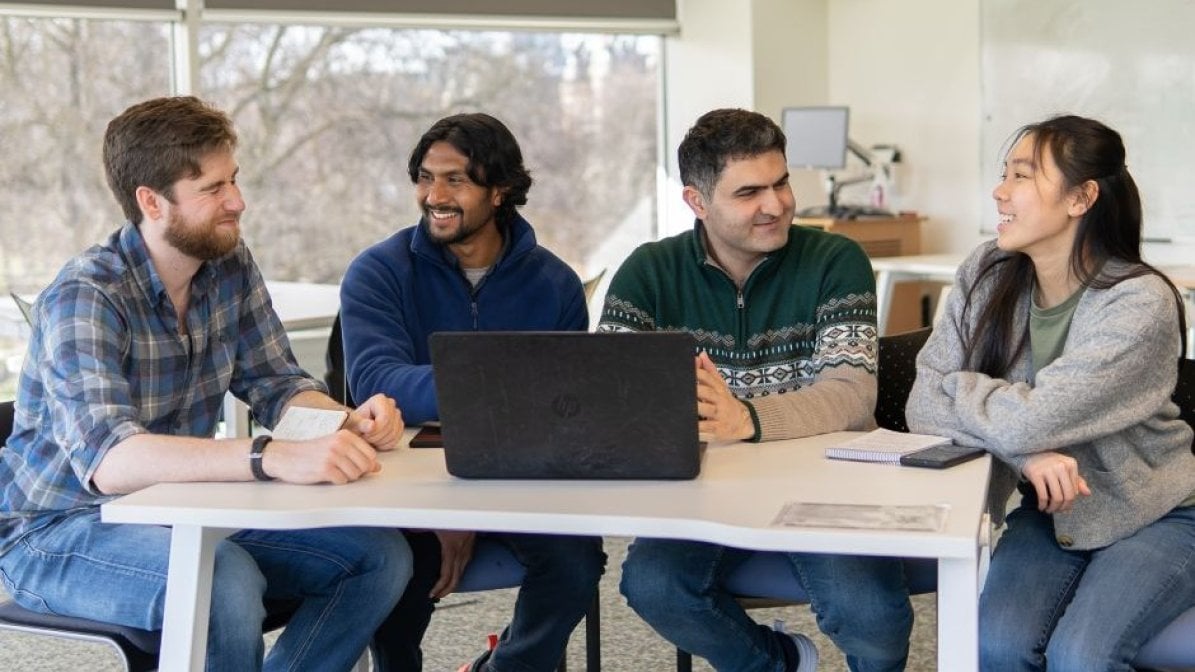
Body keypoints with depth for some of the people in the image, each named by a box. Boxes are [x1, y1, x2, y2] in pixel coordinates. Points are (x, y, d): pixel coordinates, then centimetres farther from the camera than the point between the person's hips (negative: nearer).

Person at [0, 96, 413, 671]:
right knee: (225, 585, -36)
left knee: (381, 556, -8)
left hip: (184, 507, 7)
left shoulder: (230, 265, -1)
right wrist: (278, 458, -51)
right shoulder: (85, 297, -23)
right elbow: (110, 461, -38)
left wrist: (351, 422, -20)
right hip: (59, 535, -7)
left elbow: (277, 385, 4)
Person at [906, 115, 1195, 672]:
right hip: (1050, 511, 4)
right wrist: (1025, 452, -27)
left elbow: (1028, 421, -30)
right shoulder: (987, 275, -6)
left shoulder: (1140, 303, -22)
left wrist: (949, 386, -11)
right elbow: (923, 405, -12)